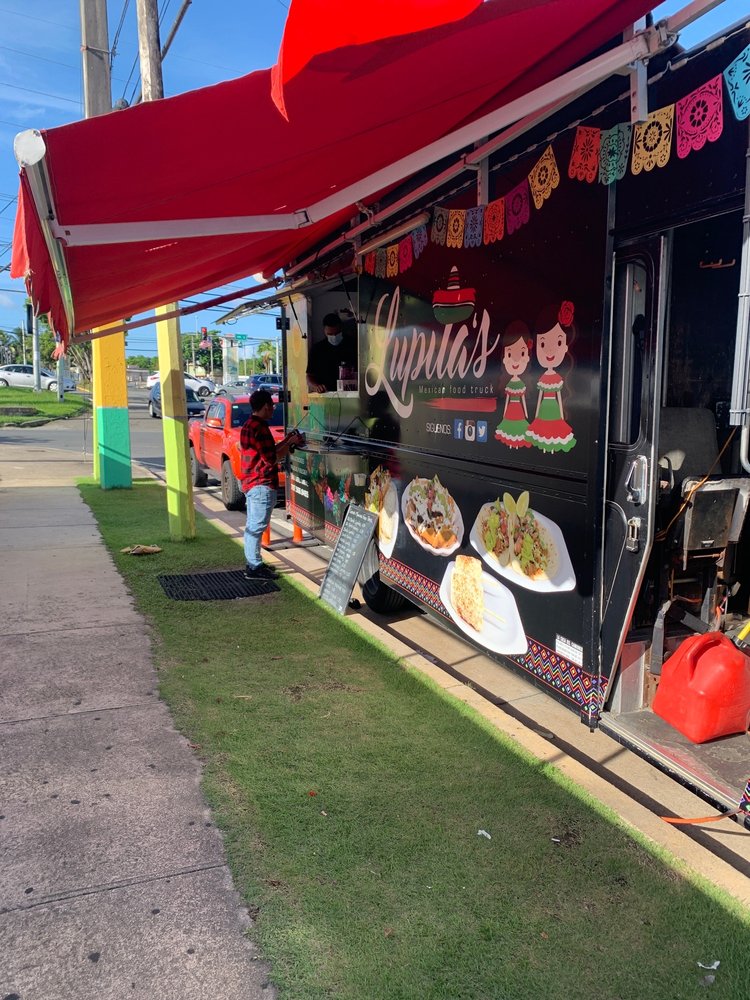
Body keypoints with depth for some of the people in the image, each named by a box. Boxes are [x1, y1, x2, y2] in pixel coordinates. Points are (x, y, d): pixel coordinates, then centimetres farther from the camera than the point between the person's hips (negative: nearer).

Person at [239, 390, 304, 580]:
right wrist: (291, 443, -8)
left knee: (252, 526, 15)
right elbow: (271, 459, -18)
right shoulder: (260, 428, -18)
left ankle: (252, 562, 24)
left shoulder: (248, 426, 13)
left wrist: (286, 441, 14)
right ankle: (254, 568, 0)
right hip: (262, 485, -10)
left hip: (250, 482, 11)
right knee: (257, 526, -5)